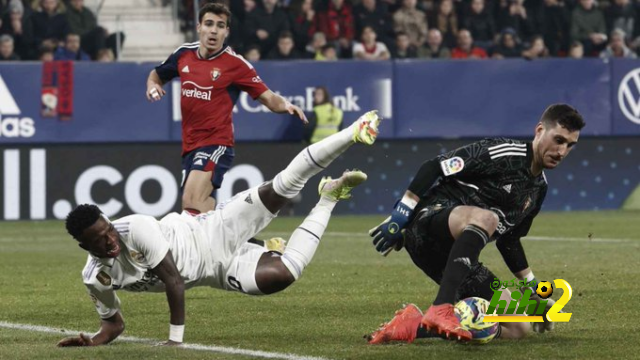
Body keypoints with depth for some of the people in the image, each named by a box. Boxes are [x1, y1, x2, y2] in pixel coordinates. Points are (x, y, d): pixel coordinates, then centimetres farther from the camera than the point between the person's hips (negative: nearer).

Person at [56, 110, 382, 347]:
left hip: (214, 233, -3)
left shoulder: (136, 229, -27)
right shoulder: (96, 277, -12)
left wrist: (175, 339, -27)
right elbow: (114, 324, 5)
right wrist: (92, 342, -18)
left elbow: (174, 281, -27)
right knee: (282, 274, -19)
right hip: (220, 270, 3)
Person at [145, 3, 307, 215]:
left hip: (216, 143, -6)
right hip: (189, 145, 6)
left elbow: (268, 98, -7)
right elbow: (157, 75, 25)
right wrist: (152, 85, 2)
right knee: (196, 212, 11)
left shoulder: (235, 64, -8)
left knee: (193, 201, -26)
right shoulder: (184, 54, 6)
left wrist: (285, 105, -28)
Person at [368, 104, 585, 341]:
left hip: (455, 249, 8)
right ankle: (441, 311, -51)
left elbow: (508, 239, 26)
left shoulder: (539, 188, 16)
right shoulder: (501, 154, -10)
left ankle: (417, 324, 1)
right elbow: (433, 168, -12)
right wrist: (400, 214, -17)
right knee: (485, 218, -41)